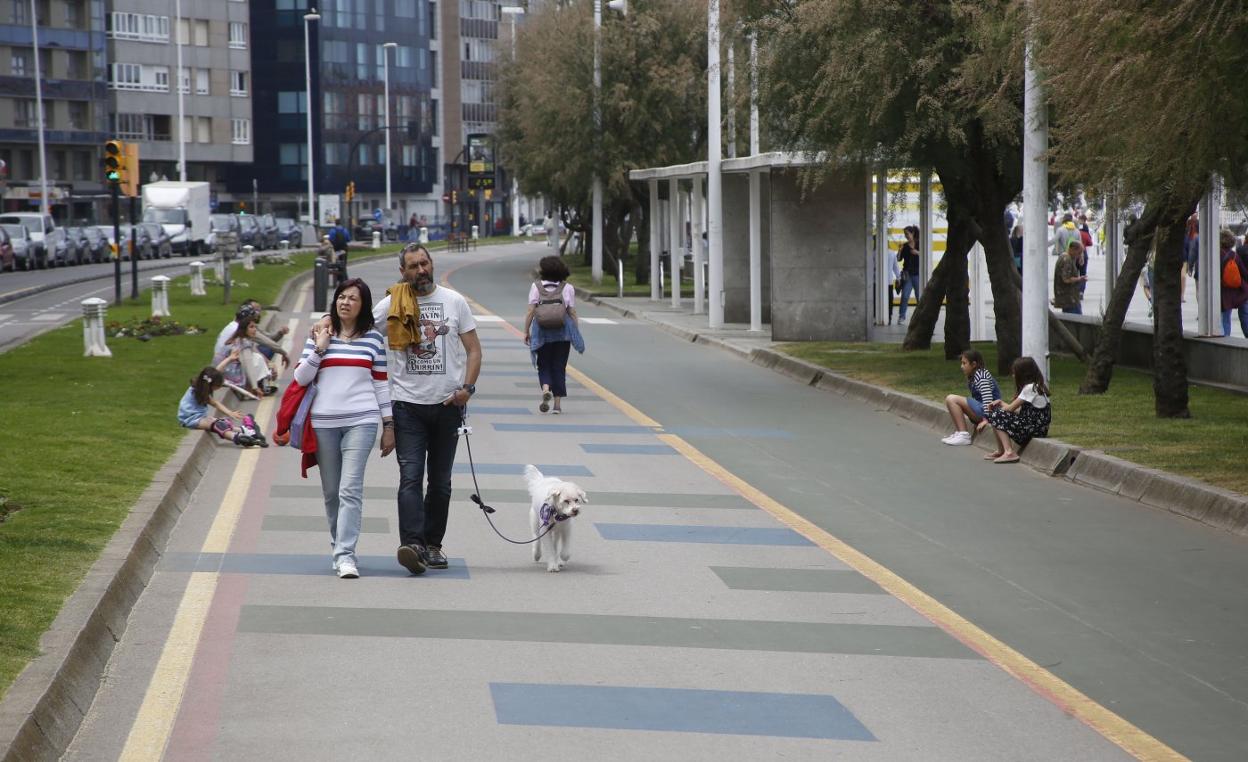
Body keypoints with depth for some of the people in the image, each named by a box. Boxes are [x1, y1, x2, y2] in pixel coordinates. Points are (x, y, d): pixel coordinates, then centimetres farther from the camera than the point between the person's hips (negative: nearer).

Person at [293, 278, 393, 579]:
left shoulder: (373, 338, 7)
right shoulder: (320, 334, 9)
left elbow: (381, 383, 10)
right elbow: (300, 378, 6)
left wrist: (389, 425, 7)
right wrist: (320, 348, -5)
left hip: (361, 422, -2)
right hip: (324, 423, 2)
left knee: (350, 489, -14)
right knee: (331, 492, 8)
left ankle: (345, 555, -17)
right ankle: (338, 549, 20)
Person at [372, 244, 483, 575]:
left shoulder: (454, 301, 5)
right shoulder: (390, 306, 1)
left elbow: (473, 350, 7)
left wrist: (467, 387, -6)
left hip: (447, 403, 2)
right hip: (408, 404, -2)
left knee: (440, 481, 9)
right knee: (410, 477, -15)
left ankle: (433, 544, 18)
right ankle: (412, 544, -24)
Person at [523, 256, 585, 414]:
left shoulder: (536, 286, -2)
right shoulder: (567, 288, 0)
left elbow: (531, 312, -5)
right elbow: (572, 312, 0)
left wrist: (526, 331, 3)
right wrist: (577, 334, 8)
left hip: (542, 332, -1)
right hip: (562, 333, 1)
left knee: (544, 365, 12)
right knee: (559, 367, 8)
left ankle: (546, 388, -17)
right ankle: (557, 403, 7)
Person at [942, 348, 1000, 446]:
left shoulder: (981, 377, -15)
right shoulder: (973, 377, 15)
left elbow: (988, 399, -24)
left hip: (989, 411, -11)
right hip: (979, 408, 11)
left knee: (951, 400, -17)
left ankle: (964, 435, -18)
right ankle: (959, 432, 5)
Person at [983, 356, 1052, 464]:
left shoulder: (1030, 388, -16)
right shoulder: (1036, 386, 15)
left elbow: (1011, 408, -12)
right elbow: (1019, 410, 12)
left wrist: (1000, 403, 8)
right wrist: (1001, 403, 5)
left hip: (1035, 429, -10)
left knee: (996, 416, -12)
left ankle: (1009, 452, -17)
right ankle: (1001, 451, 12)